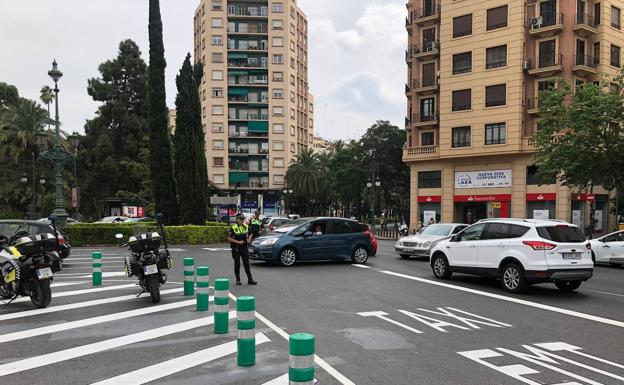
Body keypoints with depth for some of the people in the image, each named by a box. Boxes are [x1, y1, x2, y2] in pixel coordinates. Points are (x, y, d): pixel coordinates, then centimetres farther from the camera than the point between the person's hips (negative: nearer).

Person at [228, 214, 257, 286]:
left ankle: (250, 279, 5)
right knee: (237, 264, 4)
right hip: (236, 248, -3)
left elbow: (250, 234, 21)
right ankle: (238, 280, 13)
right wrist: (238, 242, -17)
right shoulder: (233, 228, -8)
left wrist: (248, 239, 1)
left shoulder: (246, 227, 5)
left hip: (244, 247, 3)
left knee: (246, 264, 3)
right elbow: (229, 238, -9)